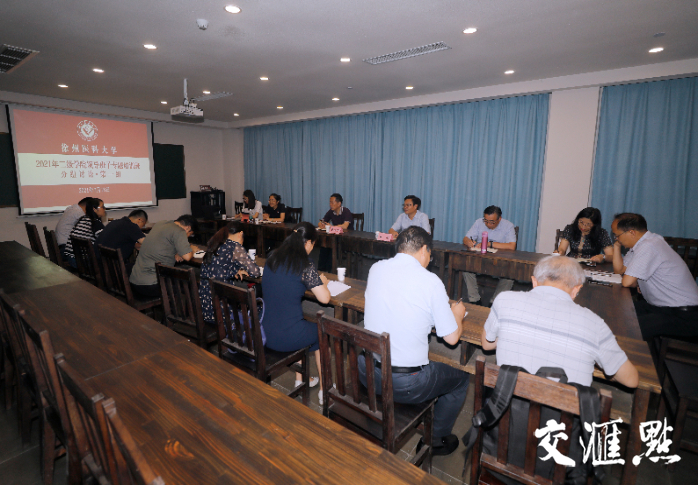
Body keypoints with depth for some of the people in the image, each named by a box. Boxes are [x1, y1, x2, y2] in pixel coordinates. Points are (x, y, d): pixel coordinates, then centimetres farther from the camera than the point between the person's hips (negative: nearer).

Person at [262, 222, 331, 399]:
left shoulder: (272, 258, 3)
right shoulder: (304, 264, -17)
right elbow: (324, 298, -15)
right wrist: (322, 282, 6)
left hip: (265, 334, 6)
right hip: (287, 338, -6)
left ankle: (299, 380, 42)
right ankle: (324, 390, 32)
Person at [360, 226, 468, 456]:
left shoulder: (376, 269, -2)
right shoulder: (430, 281, -16)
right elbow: (452, 337, -8)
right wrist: (458, 314, 13)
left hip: (366, 373, 5)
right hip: (405, 385, -5)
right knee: (460, 377, 22)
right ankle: (437, 439, 37)